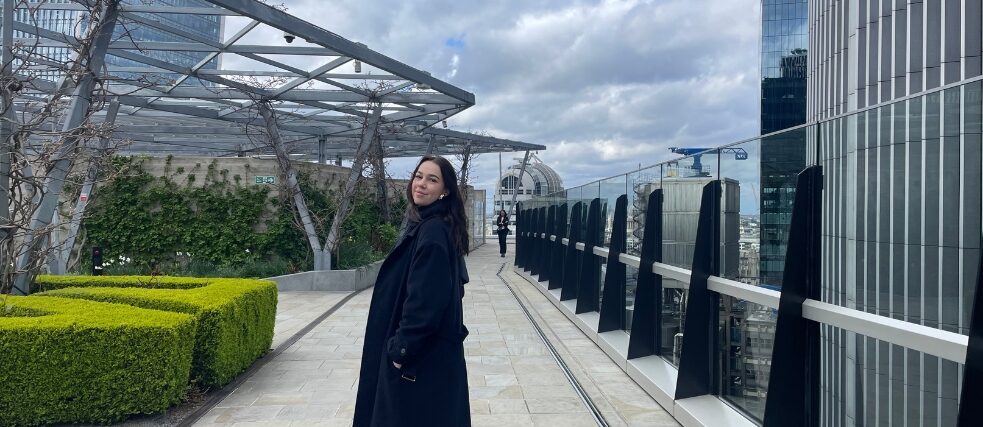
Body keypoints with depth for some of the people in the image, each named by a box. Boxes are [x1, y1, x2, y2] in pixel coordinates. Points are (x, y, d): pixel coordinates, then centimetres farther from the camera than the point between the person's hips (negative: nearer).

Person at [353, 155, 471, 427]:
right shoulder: (424, 224, 9)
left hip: (422, 354, -9)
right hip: (427, 348, 9)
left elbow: (425, 300, -25)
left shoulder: (433, 231, -20)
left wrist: (402, 349, -18)